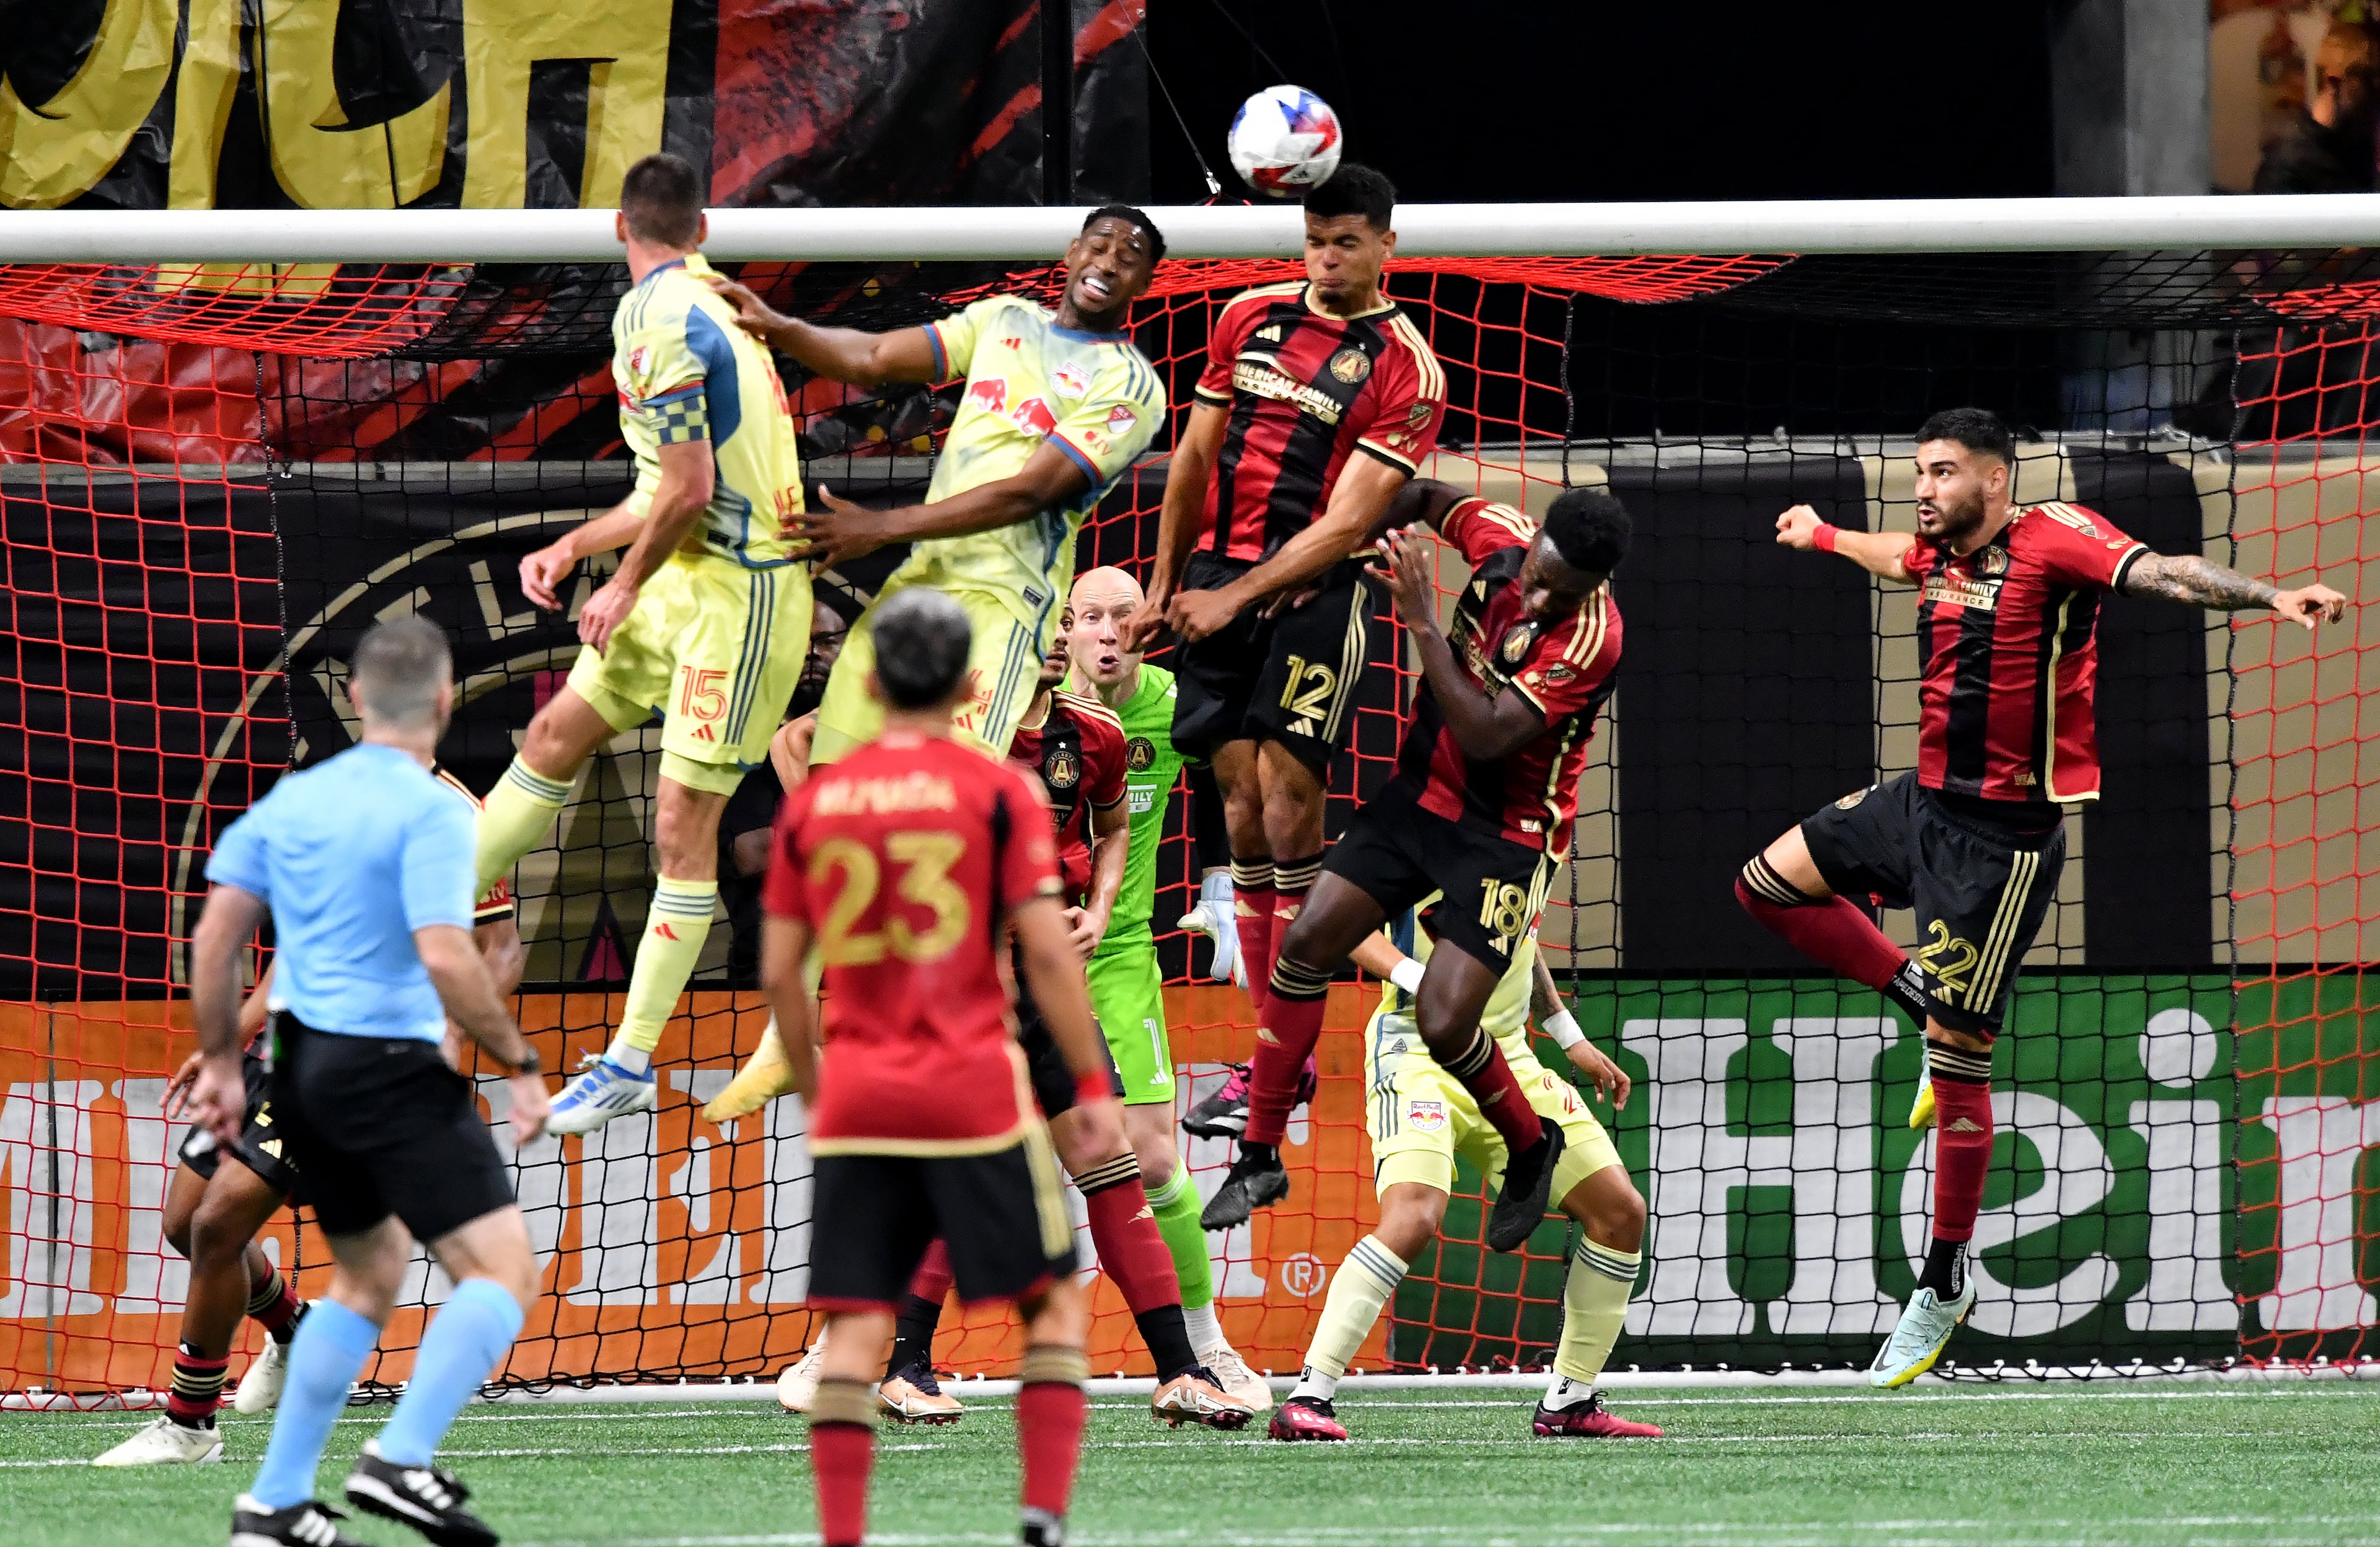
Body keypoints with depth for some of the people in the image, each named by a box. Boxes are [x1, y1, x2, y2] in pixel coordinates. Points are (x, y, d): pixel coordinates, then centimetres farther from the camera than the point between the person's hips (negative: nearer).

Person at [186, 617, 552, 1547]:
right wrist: (519, 1066, -14)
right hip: (390, 1068, -8)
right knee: (502, 1268, -8)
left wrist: (221, 1061, 18)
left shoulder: (292, 799, 9)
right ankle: (402, 1460, -23)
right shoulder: (431, 812, -13)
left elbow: (215, 935, 9)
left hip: (303, 1066, 8)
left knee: (369, 1273, 22)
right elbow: (445, 956, -23)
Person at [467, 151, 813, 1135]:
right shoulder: (699, 306, 12)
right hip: (692, 575, 10)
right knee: (557, 736, 18)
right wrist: (572, 548, 21)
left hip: (739, 591, -10)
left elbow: (688, 490, -23)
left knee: (682, 823, -4)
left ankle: (631, 1065, 0)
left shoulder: (655, 317, -18)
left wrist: (624, 589, -9)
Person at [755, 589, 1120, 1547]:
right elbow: (1047, 952, -7)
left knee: (856, 1325, 1)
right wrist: (1093, 1087, -1)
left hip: (855, 1099, 3)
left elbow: (779, 973, 9)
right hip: (974, 1092, -3)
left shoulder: (811, 803, 7)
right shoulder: (998, 792, -2)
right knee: (1054, 1303, 7)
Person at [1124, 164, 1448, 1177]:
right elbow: (1196, 458, 20)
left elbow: (1346, 523, -9)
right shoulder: (1252, 319, 12)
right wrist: (1164, 587, 18)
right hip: (1217, 581, 5)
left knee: (1288, 816, -11)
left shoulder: (1404, 369, -4)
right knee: (1245, 821, 2)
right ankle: (1273, 1053, 5)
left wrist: (1237, 597, -14)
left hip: (1312, 592, -5)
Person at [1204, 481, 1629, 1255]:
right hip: (1422, 792, 6)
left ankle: (1532, 1149, 17)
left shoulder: (1590, 637, -27)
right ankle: (1260, 1157, 6)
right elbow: (1428, 499, 14)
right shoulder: (1500, 538, -9)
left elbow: (1488, 736, -31)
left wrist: (1422, 623, -32)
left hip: (1508, 835, -6)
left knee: (1443, 1023, -14)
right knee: (1308, 939, -5)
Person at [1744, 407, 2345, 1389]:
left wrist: (2267, 597, -49)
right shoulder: (1941, 555, 6)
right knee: (1769, 883, 16)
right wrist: (1822, 536, 52)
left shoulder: (2052, 541, -17)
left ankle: (1945, 1287, 5)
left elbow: (2163, 574, -32)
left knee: (1957, 1062, -5)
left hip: (2004, 837, -8)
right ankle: (1933, 1006, 21)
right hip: (1926, 797, 8)